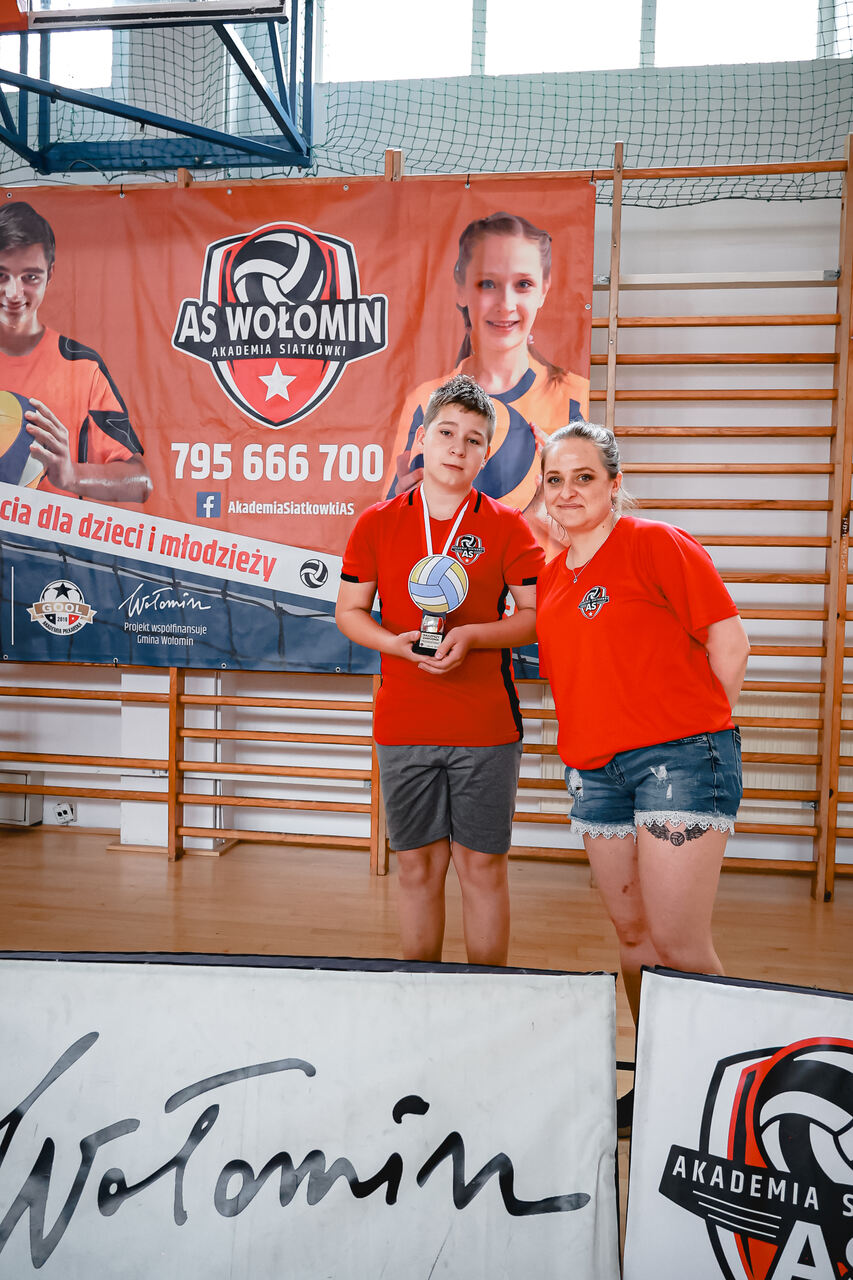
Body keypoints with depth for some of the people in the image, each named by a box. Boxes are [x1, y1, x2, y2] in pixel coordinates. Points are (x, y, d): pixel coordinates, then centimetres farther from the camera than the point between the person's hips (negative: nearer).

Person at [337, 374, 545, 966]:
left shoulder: (507, 526, 1)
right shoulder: (376, 523, 5)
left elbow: (538, 615, -1)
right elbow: (349, 612, 8)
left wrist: (471, 635, -17)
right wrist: (399, 643, -11)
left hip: (487, 726, -1)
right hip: (403, 727, 2)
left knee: (483, 866, 6)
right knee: (417, 866, 11)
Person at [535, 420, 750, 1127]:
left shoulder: (656, 543, -6)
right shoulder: (550, 577, 13)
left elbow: (729, 642, -6)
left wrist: (690, 731, 0)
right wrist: (595, 736, 11)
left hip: (679, 759, -6)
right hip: (594, 770, 7)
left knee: (678, 942, -5)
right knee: (632, 933, 13)